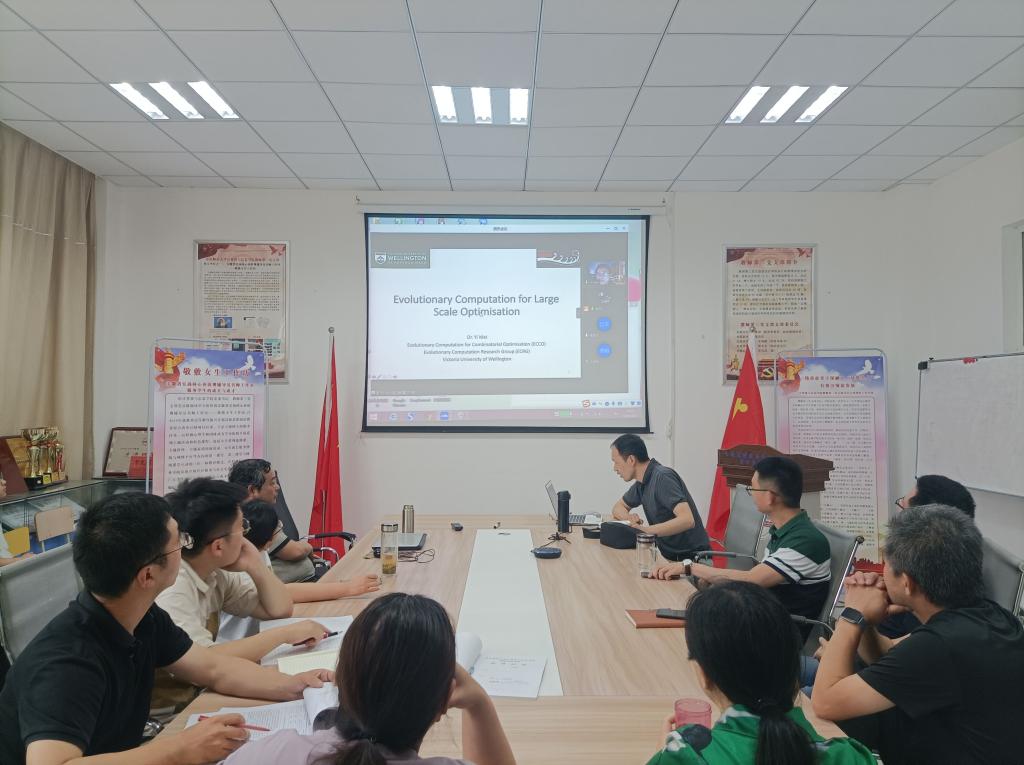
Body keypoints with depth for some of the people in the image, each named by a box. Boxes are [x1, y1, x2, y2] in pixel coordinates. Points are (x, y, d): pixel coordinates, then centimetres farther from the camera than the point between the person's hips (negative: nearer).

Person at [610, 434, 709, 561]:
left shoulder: (662, 477, -18)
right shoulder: (641, 482, 7)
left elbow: (687, 520, -28)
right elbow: (618, 507, 21)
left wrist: (646, 531, -36)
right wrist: (629, 518, -2)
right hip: (670, 556, 8)